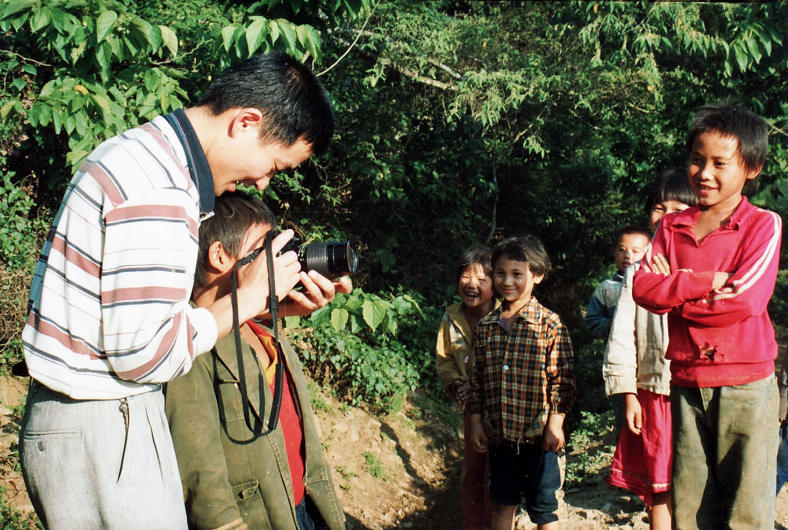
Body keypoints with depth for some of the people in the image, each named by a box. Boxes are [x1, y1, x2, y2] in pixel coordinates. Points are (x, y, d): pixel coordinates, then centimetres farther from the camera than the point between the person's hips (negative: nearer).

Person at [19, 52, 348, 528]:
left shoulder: (146, 151, 10)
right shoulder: (155, 189, -23)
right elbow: (144, 353, -23)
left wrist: (271, 304, 4)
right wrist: (249, 297, -11)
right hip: (101, 431, -10)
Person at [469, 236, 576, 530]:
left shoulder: (549, 324, -8)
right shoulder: (485, 327, 6)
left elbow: (562, 379, -8)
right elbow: (477, 380, 11)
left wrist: (555, 424, -12)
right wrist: (476, 422, 7)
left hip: (538, 436, -4)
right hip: (499, 436, 4)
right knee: (502, 505, 13)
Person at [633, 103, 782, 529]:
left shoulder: (764, 225, -4)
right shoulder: (672, 227, 10)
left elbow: (745, 300, -16)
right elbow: (642, 287, -3)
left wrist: (673, 290, -8)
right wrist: (704, 283, -15)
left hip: (746, 385, -4)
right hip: (687, 382, 4)